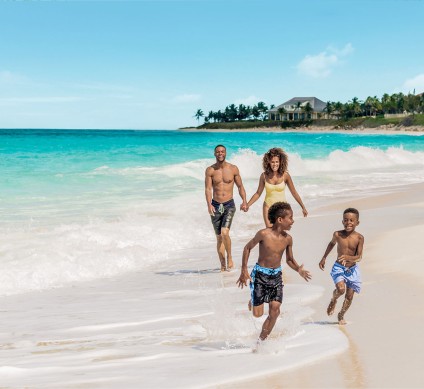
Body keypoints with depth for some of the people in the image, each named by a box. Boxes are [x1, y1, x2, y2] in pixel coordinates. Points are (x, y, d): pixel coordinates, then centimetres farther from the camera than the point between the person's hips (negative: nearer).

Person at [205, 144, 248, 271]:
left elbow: (240, 186, 7)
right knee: (219, 237, 6)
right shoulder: (210, 170, -1)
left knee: (225, 232, -21)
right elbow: (208, 189, -9)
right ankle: (223, 265, 15)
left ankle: (229, 257, 1)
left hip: (229, 205, -1)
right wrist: (209, 205, -24)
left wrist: (244, 201, -7)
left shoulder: (233, 169, 1)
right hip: (215, 206, 1)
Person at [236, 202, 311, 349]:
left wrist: (298, 269, -11)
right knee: (258, 314, -3)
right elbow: (248, 247, -3)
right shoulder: (263, 234, -17)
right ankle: (252, 302, 35)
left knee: (275, 311, -8)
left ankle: (261, 341, 8)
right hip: (260, 274, -4)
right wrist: (244, 270, -6)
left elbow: (289, 259, 10)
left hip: (276, 276, 4)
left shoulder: (287, 239, -3)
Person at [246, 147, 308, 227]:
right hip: (268, 207, 0)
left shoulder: (285, 175, -8)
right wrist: (247, 205, -4)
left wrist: (303, 207, 3)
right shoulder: (264, 176, -6)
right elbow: (258, 193, 5)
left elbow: (294, 193, 0)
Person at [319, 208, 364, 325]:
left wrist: (348, 257, -35)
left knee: (350, 295, 6)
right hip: (339, 268, -1)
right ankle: (333, 300, 11)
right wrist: (324, 258, 20)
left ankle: (341, 315, 30)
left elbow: (359, 257, -14)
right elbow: (332, 243, 14)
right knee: (340, 289, -24)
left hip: (352, 269, 1)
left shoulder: (359, 238, -11)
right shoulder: (337, 235, -9)